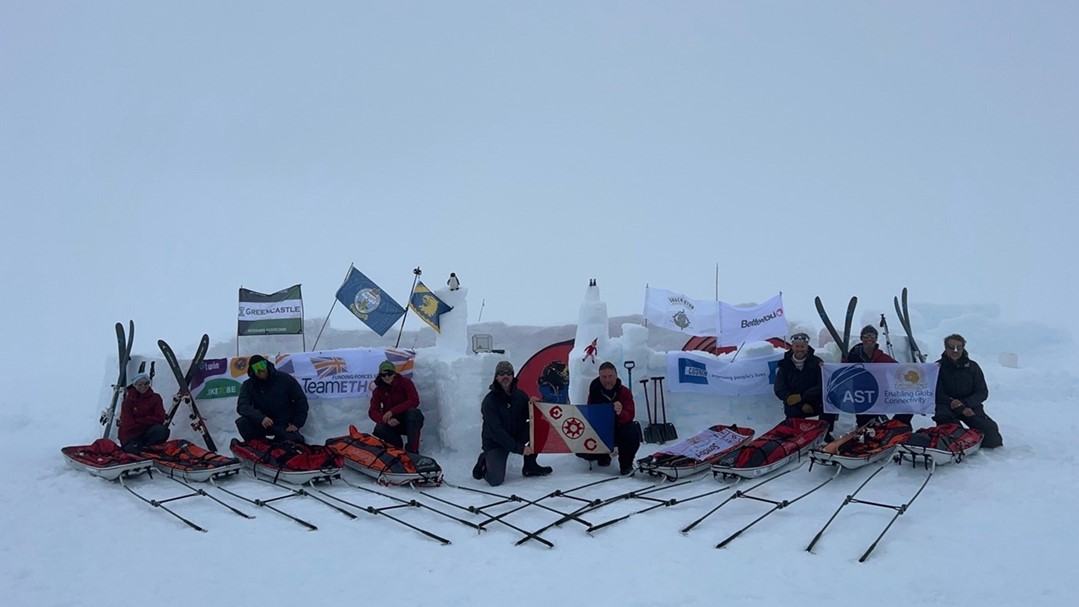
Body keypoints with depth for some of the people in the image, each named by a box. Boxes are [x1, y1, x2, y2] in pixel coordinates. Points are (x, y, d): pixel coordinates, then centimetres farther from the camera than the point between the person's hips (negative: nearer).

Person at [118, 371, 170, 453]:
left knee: (162, 430, -31)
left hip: (147, 432, 2)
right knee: (133, 449, -32)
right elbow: (127, 423, -9)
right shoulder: (128, 401, -2)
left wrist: (138, 420, -11)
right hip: (131, 433, -1)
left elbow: (160, 419, -8)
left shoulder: (155, 398, 1)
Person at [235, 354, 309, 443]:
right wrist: (261, 418, -36)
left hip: (285, 425, -2)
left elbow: (301, 400, -1)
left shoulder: (284, 379, -6)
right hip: (261, 424, 2)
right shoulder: (248, 385, -4)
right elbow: (242, 406, -19)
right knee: (242, 422, -26)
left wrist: (297, 424, -9)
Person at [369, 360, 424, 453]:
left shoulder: (405, 382, -8)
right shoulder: (378, 391, 0)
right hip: (393, 423, 2)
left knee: (413, 412, -35)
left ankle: (412, 450, -31)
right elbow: (373, 411, -10)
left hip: (410, 422, -2)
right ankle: (397, 446, -2)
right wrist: (387, 420, -32)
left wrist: (392, 411, -30)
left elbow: (414, 401, -20)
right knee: (379, 429, -29)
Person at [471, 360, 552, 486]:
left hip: (517, 436, 5)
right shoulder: (490, 401, -18)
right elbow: (496, 431, -25)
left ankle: (530, 466, -1)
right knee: (495, 480, -24)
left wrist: (532, 405, -17)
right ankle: (484, 463, 13)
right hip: (495, 442, -5)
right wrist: (519, 448, -29)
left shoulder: (520, 395, -2)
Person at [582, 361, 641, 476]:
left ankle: (626, 465, -10)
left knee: (633, 431, -35)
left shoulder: (625, 392, -13)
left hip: (619, 430, -2)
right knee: (581, 450, -20)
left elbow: (629, 417, -25)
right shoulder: (594, 391, -7)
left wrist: (620, 413, -49)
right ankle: (603, 455, 18)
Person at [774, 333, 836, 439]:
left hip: (815, 403, 1)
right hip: (795, 405, 0)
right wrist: (801, 405, -18)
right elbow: (780, 390, -8)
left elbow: (822, 386, -11)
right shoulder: (785, 365, -3)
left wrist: (802, 397, -23)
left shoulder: (816, 362, -4)